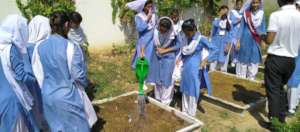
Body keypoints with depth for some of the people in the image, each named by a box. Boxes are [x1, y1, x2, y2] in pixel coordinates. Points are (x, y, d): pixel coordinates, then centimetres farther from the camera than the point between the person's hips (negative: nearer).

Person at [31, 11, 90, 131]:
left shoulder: (39, 47, -5)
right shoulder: (70, 47, -21)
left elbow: (38, 74, 4)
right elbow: (78, 76, -14)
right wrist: (85, 83, 8)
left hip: (48, 96, 5)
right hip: (68, 97, -5)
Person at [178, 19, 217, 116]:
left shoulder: (201, 39, -14)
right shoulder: (188, 39, 6)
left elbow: (214, 50, -12)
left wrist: (206, 60, -20)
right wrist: (180, 58, 7)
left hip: (194, 69, -6)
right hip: (185, 68, 7)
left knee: (192, 91, 5)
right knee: (184, 90, 15)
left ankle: (191, 114, 21)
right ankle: (184, 112, 30)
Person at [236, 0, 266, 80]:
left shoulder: (261, 14, 4)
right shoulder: (246, 14, -3)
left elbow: (263, 28, 8)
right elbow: (241, 27, -1)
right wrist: (238, 41, -5)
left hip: (256, 41, 3)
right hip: (246, 39, -3)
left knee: (254, 62, 7)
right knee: (243, 61, 4)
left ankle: (251, 81, 19)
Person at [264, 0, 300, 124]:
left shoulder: (276, 15, -15)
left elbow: (269, 40, -16)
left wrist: (263, 37, 5)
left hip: (275, 58, -5)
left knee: (273, 90, 6)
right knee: (281, 88, 21)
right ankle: (282, 118, 30)